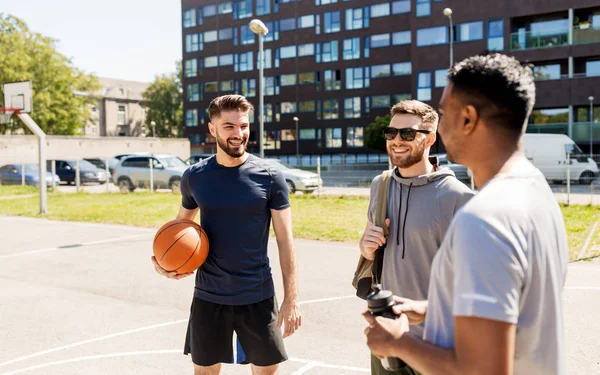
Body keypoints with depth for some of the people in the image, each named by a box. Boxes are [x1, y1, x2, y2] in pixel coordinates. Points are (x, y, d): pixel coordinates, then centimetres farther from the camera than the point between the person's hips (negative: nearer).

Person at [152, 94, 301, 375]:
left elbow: (285, 240, -6)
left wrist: (291, 298, -10)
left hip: (257, 297, -1)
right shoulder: (194, 176, -2)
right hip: (208, 297, 2)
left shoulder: (269, 176, -8)